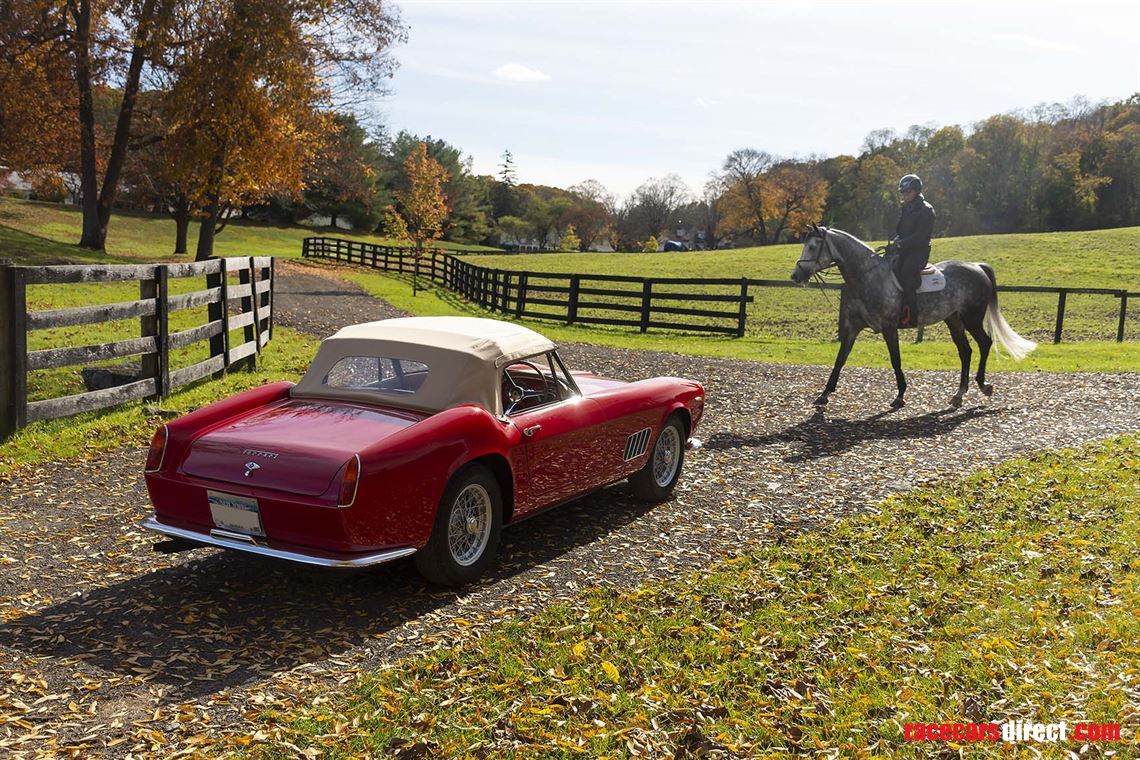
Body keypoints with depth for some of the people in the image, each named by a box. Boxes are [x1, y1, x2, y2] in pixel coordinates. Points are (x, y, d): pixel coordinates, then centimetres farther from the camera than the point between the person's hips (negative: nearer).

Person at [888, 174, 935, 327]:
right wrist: (897, 240, 1)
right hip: (904, 250, 8)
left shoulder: (926, 210, -9)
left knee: (906, 272, -34)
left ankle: (911, 315, -33)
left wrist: (900, 244, -20)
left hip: (919, 251, -8)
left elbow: (919, 237, -16)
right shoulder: (905, 208, 16)